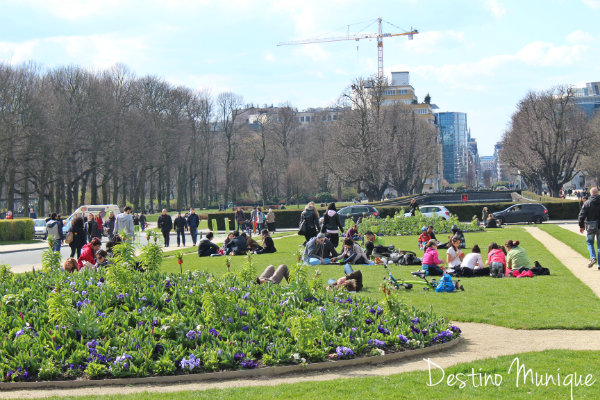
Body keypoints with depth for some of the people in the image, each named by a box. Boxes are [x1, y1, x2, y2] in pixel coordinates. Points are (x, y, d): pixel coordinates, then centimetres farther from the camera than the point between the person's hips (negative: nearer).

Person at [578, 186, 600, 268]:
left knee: (589, 242, 14)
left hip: (591, 225, -1)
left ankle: (593, 258, -9)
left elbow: (582, 215, -5)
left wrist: (581, 226, 4)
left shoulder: (587, 203, -5)